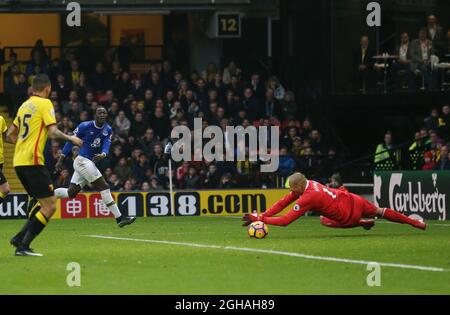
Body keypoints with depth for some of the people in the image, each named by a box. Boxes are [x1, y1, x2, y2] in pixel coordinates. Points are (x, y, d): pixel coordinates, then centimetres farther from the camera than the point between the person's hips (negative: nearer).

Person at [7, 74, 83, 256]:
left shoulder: (24, 106, 17)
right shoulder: (45, 104, -5)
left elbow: (10, 136, 20)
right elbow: (53, 132, -14)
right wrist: (71, 139, 2)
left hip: (19, 162, 8)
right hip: (32, 161, -8)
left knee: (43, 202, 19)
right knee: (50, 206, -6)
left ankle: (20, 238, 11)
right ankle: (23, 246, -11)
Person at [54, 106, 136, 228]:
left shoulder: (108, 130, 7)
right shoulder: (85, 126, -10)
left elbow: (106, 145, -7)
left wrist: (103, 155, -31)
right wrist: (61, 159, -5)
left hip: (90, 163, 8)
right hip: (82, 161, -8)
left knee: (70, 193, 9)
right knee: (104, 187, -11)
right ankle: (119, 218, -11)